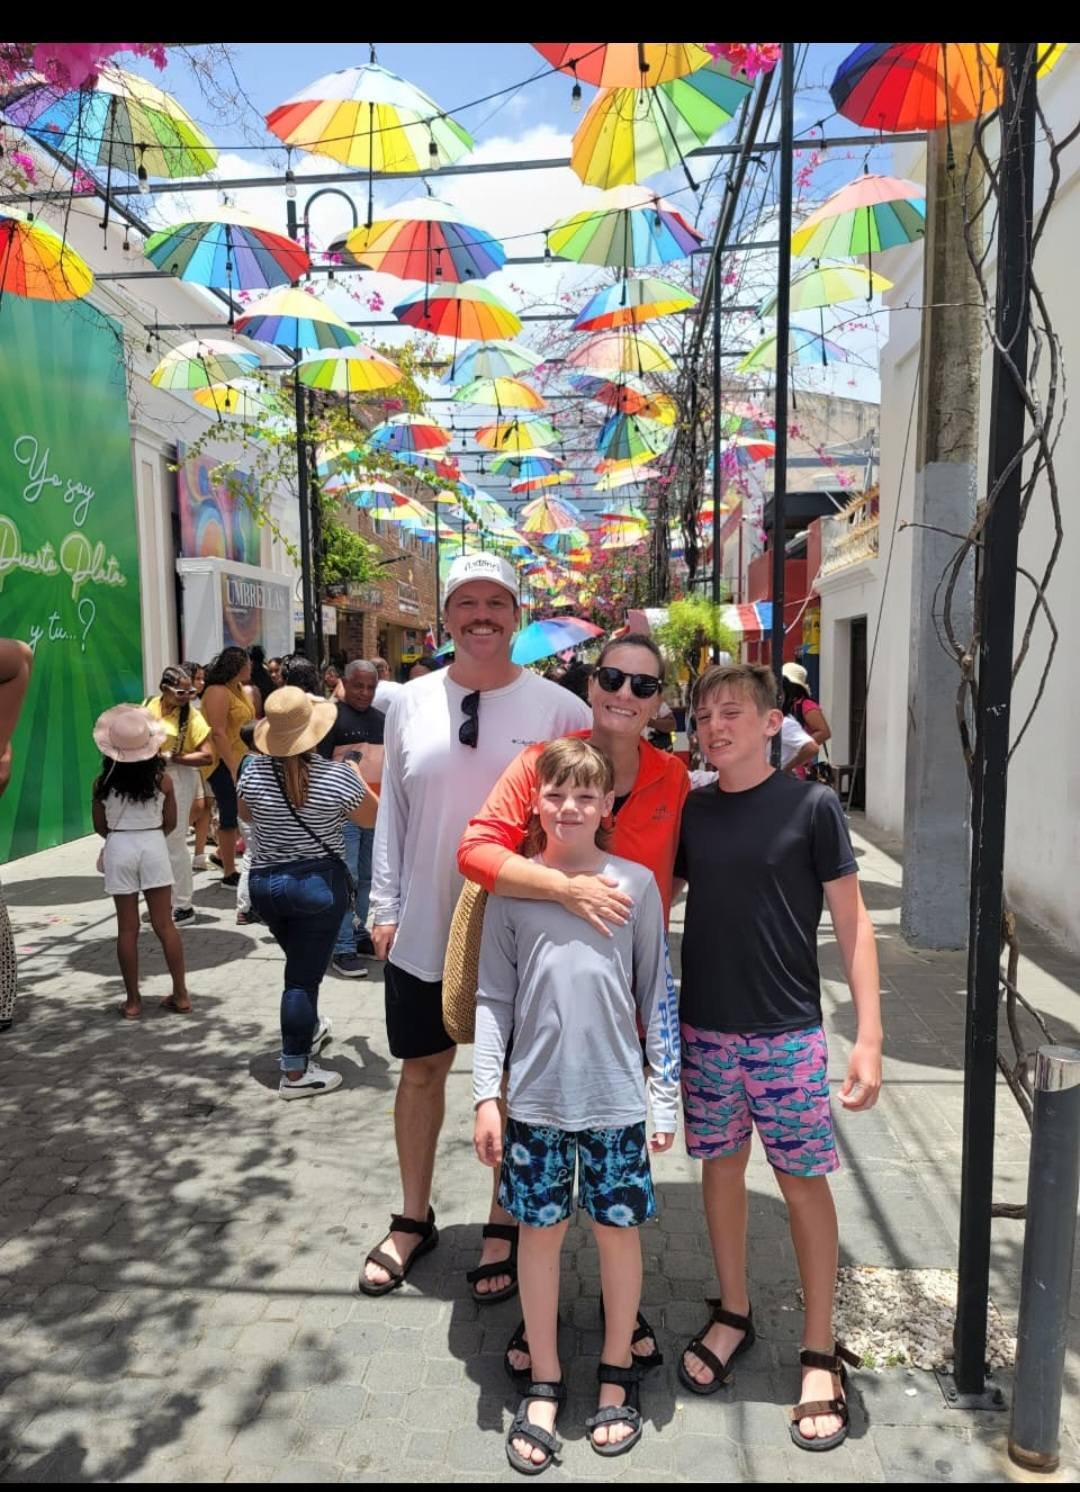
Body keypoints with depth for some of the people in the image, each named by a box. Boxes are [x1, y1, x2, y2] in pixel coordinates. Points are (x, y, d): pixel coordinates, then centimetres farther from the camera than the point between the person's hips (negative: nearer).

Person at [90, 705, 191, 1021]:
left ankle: (133, 1001, 12)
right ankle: (181, 995, 9)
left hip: (118, 849, 0)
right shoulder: (162, 780, -6)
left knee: (127, 928, 6)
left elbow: (100, 826, 4)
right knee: (165, 925, 5)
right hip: (153, 847, 0)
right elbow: (170, 823, 4)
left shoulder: (103, 783, -6)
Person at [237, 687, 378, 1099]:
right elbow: (371, 818, -1)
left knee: (302, 962, 26)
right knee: (304, 975, 3)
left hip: (264, 884, 5)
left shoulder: (254, 770, -7)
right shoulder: (337, 775, -17)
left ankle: (309, 1029, 46)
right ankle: (295, 1072, 12)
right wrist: (355, 775, 14)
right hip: (318, 884, -5)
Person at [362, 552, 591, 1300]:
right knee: (421, 1070, 16)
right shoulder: (411, 703, 1)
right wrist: (386, 908, 5)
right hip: (424, 929, 3)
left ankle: (504, 1229, 33)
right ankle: (414, 1218, 38)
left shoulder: (558, 708, -8)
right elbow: (394, 812, 6)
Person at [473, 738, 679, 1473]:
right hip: (534, 1096, 1)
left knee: (619, 1230, 13)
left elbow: (658, 996, 0)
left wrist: (667, 1096, 0)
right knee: (540, 1234, 13)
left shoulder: (636, 883, -4)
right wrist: (486, 1094, -3)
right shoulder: (512, 887, -2)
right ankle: (544, 1384, 33)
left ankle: (618, 1373, 36)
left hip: (617, 1096, 0)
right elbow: (493, 998, 0)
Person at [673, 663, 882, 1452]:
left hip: (787, 1032, -3)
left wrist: (870, 1037, -12)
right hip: (703, 1029, 4)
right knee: (722, 1165, 15)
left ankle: (820, 1352, 25)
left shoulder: (811, 805, -8)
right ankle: (734, 1312, 36)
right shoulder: (689, 811, 2)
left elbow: (852, 922, -7)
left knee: (804, 1180, 8)